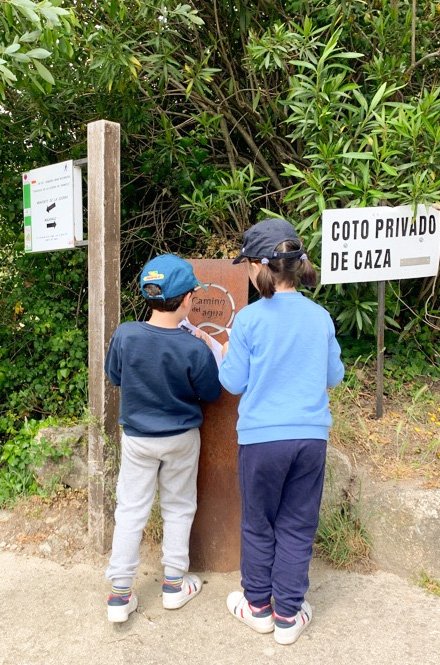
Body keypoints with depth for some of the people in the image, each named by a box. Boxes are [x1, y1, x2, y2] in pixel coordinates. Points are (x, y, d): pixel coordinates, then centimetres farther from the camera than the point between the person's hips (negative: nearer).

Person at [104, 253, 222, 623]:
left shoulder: (125, 335, -17)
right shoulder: (194, 348, -24)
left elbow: (114, 376, 1)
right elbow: (211, 393, -7)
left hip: (137, 438, 2)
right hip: (181, 439, -1)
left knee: (131, 510, 12)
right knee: (178, 508, 17)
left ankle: (120, 594, 18)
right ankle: (174, 584, 30)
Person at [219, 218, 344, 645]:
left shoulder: (249, 319, -12)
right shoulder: (320, 317, -1)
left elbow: (234, 382, -5)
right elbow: (334, 376, 9)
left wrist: (226, 354, 14)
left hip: (262, 438, -3)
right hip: (311, 436, 3)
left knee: (258, 525, 17)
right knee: (297, 526, 15)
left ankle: (258, 606, 34)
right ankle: (288, 615, 28)